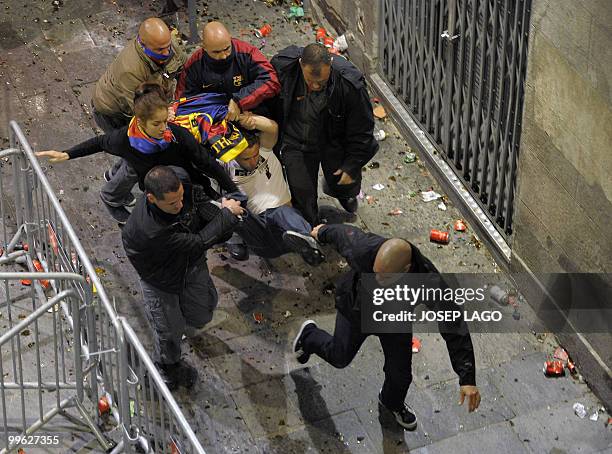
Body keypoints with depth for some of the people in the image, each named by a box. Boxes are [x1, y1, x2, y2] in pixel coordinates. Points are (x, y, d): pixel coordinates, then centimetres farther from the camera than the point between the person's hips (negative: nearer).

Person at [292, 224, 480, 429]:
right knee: (340, 356, 22)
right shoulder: (363, 250, -43)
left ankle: (392, 402, 53)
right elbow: (345, 232, -19)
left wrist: (467, 379, -38)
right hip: (357, 310, 0)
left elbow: (454, 329, -36)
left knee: (400, 374, 16)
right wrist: (322, 231, 5)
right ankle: (309, 334, 55)